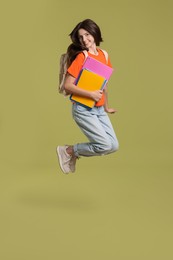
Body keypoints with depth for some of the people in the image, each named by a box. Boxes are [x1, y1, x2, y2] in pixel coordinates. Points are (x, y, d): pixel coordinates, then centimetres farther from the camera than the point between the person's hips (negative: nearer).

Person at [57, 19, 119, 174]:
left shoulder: (104, 55, 7)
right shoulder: (81, 57, -13)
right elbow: (68, 86, -17)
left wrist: (106, 107, 24)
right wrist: (91, 94, -22)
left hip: (99, 110, 7)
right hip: (83, 110, -7)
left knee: (114, 146, 3)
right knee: (105, 145, -12)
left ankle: (74, 154, 20)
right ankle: (67, 151, 8)